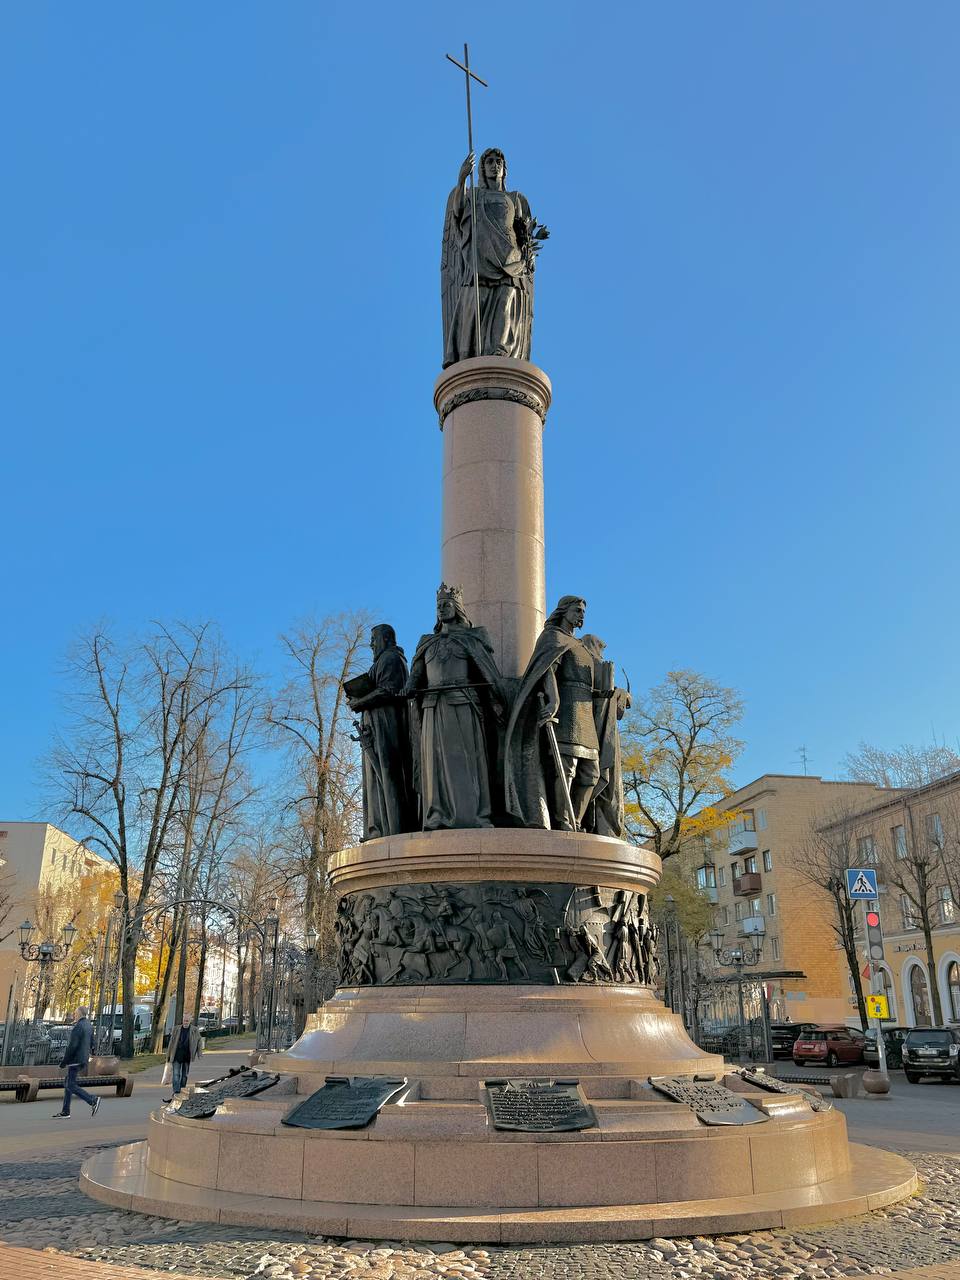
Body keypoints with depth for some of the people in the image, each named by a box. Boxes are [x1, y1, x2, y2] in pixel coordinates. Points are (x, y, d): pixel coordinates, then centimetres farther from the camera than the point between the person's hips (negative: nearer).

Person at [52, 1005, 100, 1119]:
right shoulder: (89, 1025, 10)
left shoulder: (77, 1027, -19)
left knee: (71, 1085, -5)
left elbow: (72, 1046, -22)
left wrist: (64, 1061, -13)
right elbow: (91, 1042, 15)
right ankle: (65, 1111, 20)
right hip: (83, 1059, 10)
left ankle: (92, 1100, -11)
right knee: (68, 1084, 16)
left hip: (75, 1060, -10)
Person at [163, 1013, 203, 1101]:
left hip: (187, 1057, 0)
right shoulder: (177, 1030, 3)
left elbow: (199, 1043, 4)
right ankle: (175, 1093, -13)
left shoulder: (195, 1030, 1)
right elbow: (171, 1043, 8)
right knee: (176, 1074, -9)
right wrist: (168, 1055, 8)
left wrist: (199, 1055, -1)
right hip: (177, 1056, 0)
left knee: (184, 1075, 8)